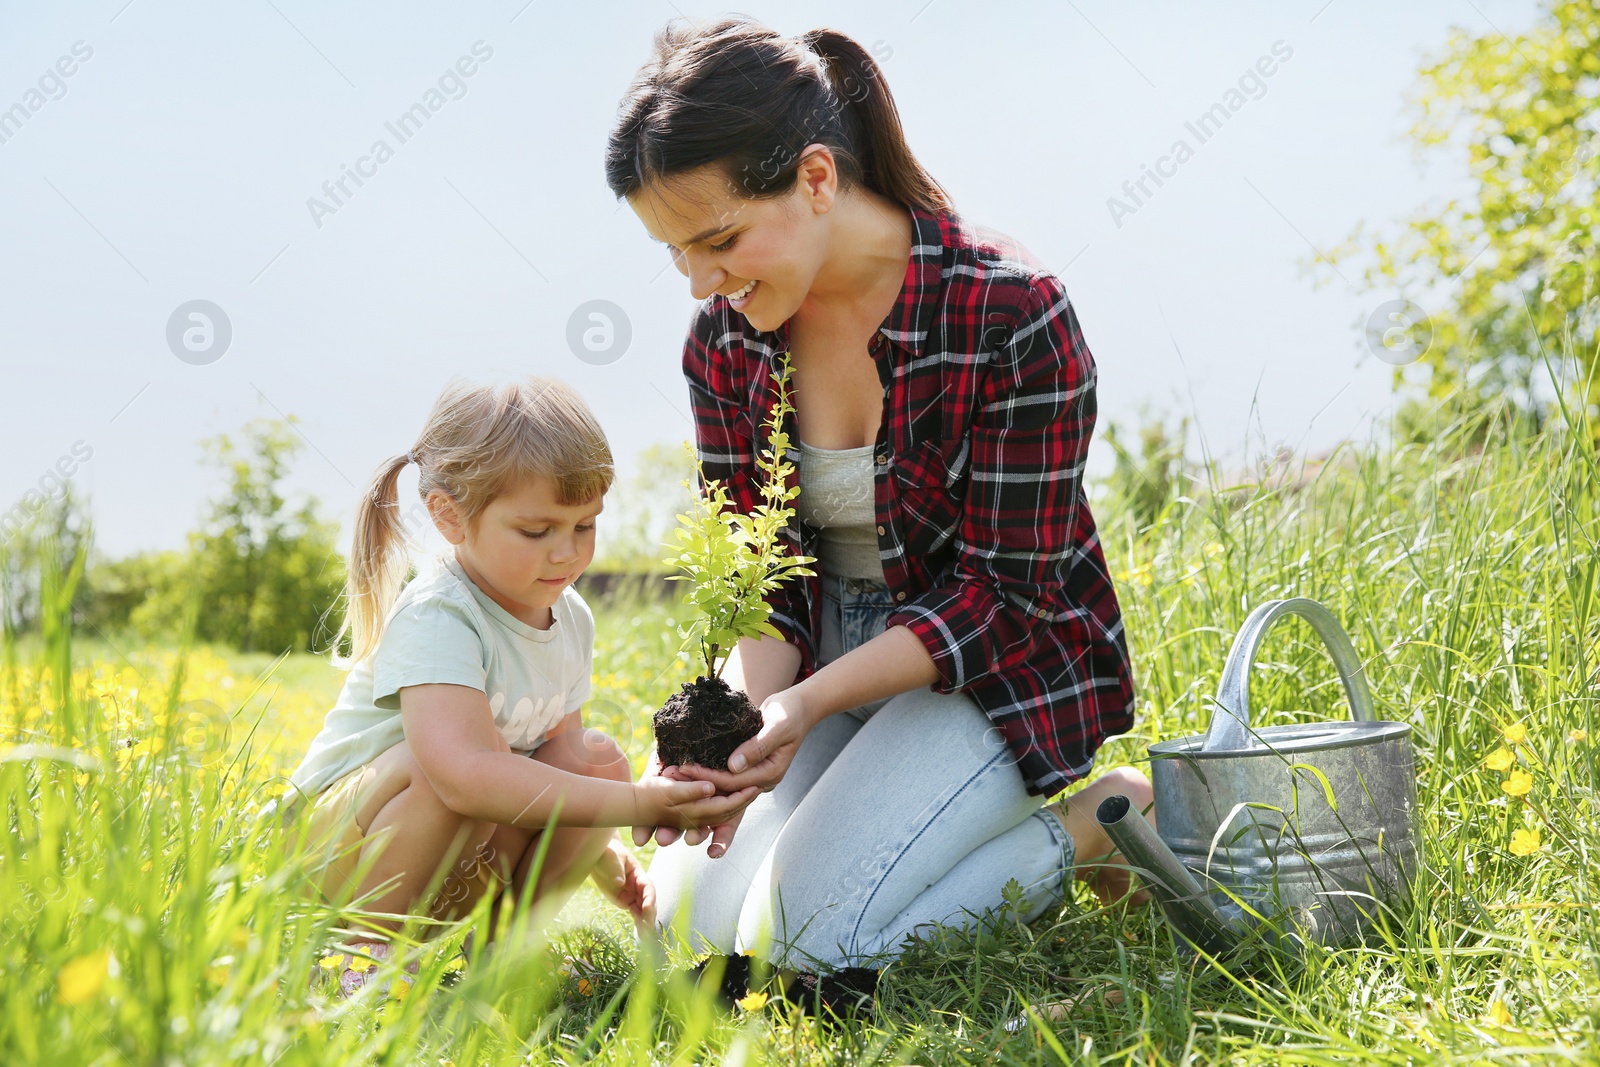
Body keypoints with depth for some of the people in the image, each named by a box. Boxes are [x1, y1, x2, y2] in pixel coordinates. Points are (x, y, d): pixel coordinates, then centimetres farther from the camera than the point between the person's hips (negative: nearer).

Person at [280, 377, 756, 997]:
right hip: (339, 848, -7)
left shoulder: (570, 617, 1)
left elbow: (562, 752, 15)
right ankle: (372, 947, -16)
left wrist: (607, 856, 3)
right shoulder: (438, 619, -26)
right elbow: (463, 771, -43)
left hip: (455, 870, 7)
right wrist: (634, 805, -45)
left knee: (598, 758, -10)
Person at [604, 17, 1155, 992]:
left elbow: (1002, 594, -19)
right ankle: (977, 834, 13)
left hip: (1001, 663, -6)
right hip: (834, 661, 6)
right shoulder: (724, 339, -6)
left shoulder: (1011, 317, -24)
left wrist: (809, 703, -31)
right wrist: (743, 717, -24)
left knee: (805, 936, -20)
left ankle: (1099, 821, 1)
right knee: (692, 912, -6)